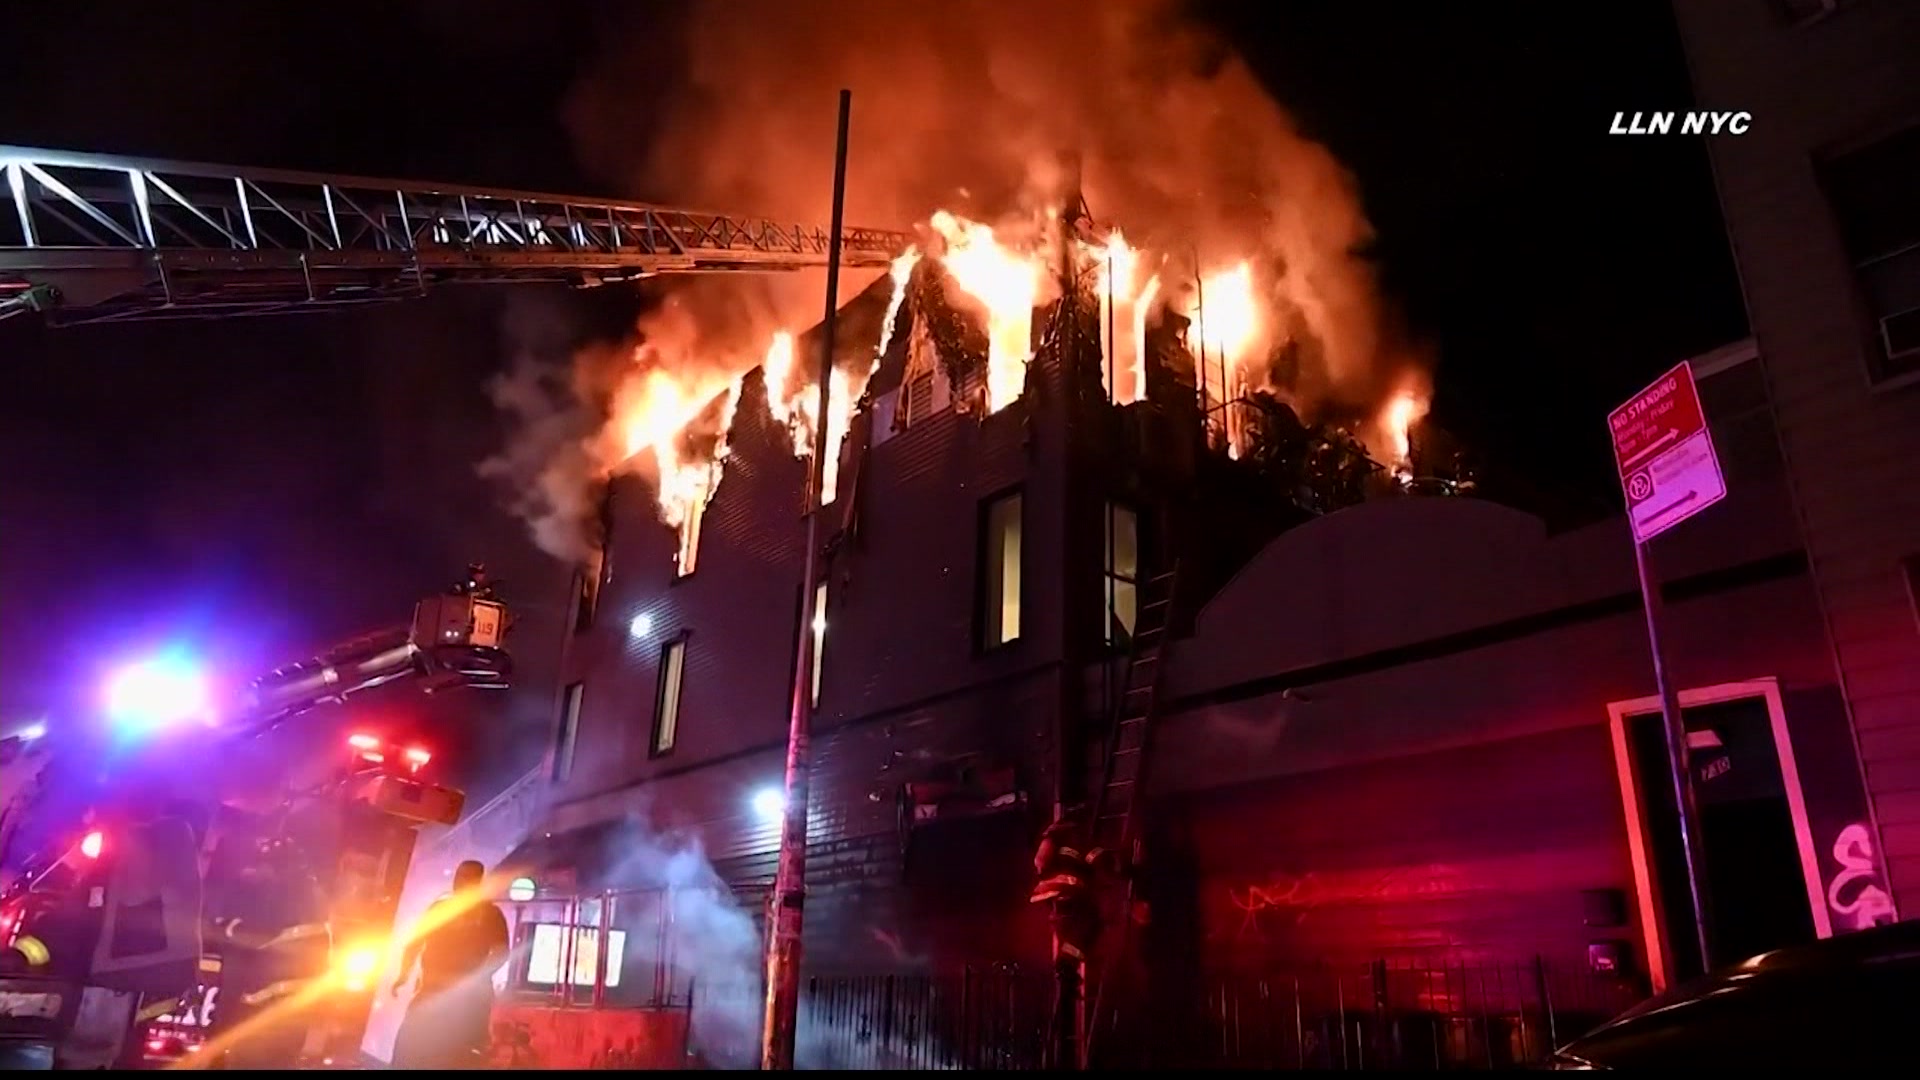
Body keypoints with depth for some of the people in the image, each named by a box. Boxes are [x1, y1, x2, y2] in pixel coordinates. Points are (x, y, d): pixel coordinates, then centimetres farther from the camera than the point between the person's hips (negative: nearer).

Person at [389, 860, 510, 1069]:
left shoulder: (490, 913, 6)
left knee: (455, 1054, -5)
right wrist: (404, 975, -4)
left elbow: (501, 951, -2)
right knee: (409, 1043, -7)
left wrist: (477, 977, -17)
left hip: (468, 994, -3)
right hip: (431, 989, 3)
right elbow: (414, 943, 12)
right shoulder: (438, 908, 15)